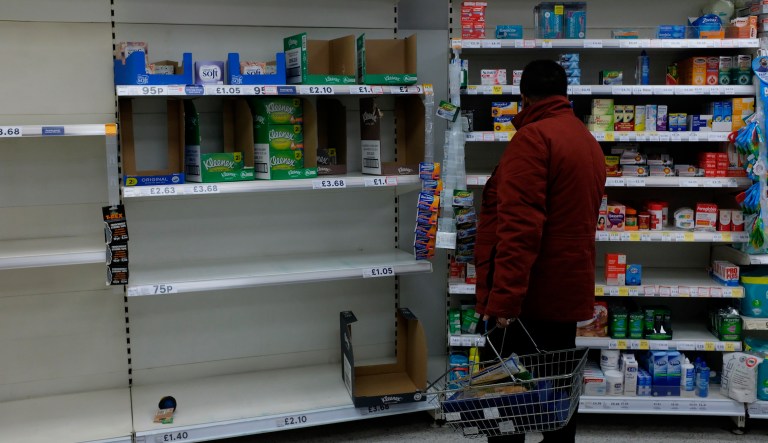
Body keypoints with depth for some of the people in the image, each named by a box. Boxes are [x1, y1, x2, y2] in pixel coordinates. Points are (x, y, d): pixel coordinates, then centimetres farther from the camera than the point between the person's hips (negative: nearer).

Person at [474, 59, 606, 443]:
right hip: (566, 289, 9)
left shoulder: (533, 137, -13)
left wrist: (504, 296, -24)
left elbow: (519, 225, -23)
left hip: (527, 294, -9)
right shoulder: (587, 140, 15)